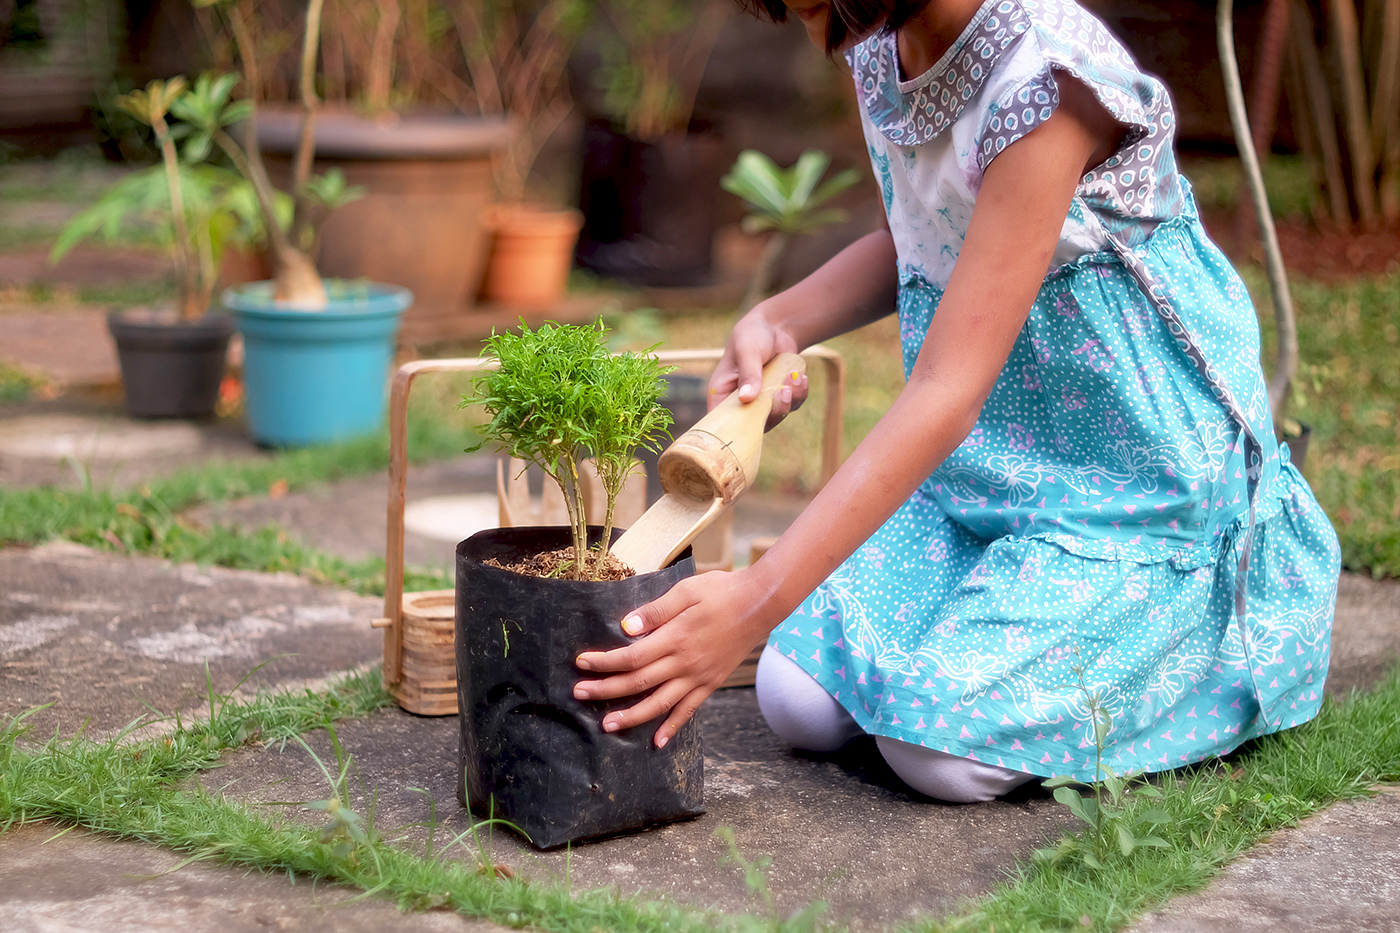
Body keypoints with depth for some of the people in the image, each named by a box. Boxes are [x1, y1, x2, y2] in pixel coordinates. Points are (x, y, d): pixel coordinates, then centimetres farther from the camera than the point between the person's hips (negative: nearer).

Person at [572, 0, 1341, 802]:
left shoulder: (1044, 76, -28)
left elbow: (950, 391, -33)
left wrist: (756, 602, -38)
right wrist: (776, 324, -4)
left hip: (1134, 474, -7)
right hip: (978, 457, 7)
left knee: (944, 745, -19)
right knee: (802, 703, -7)